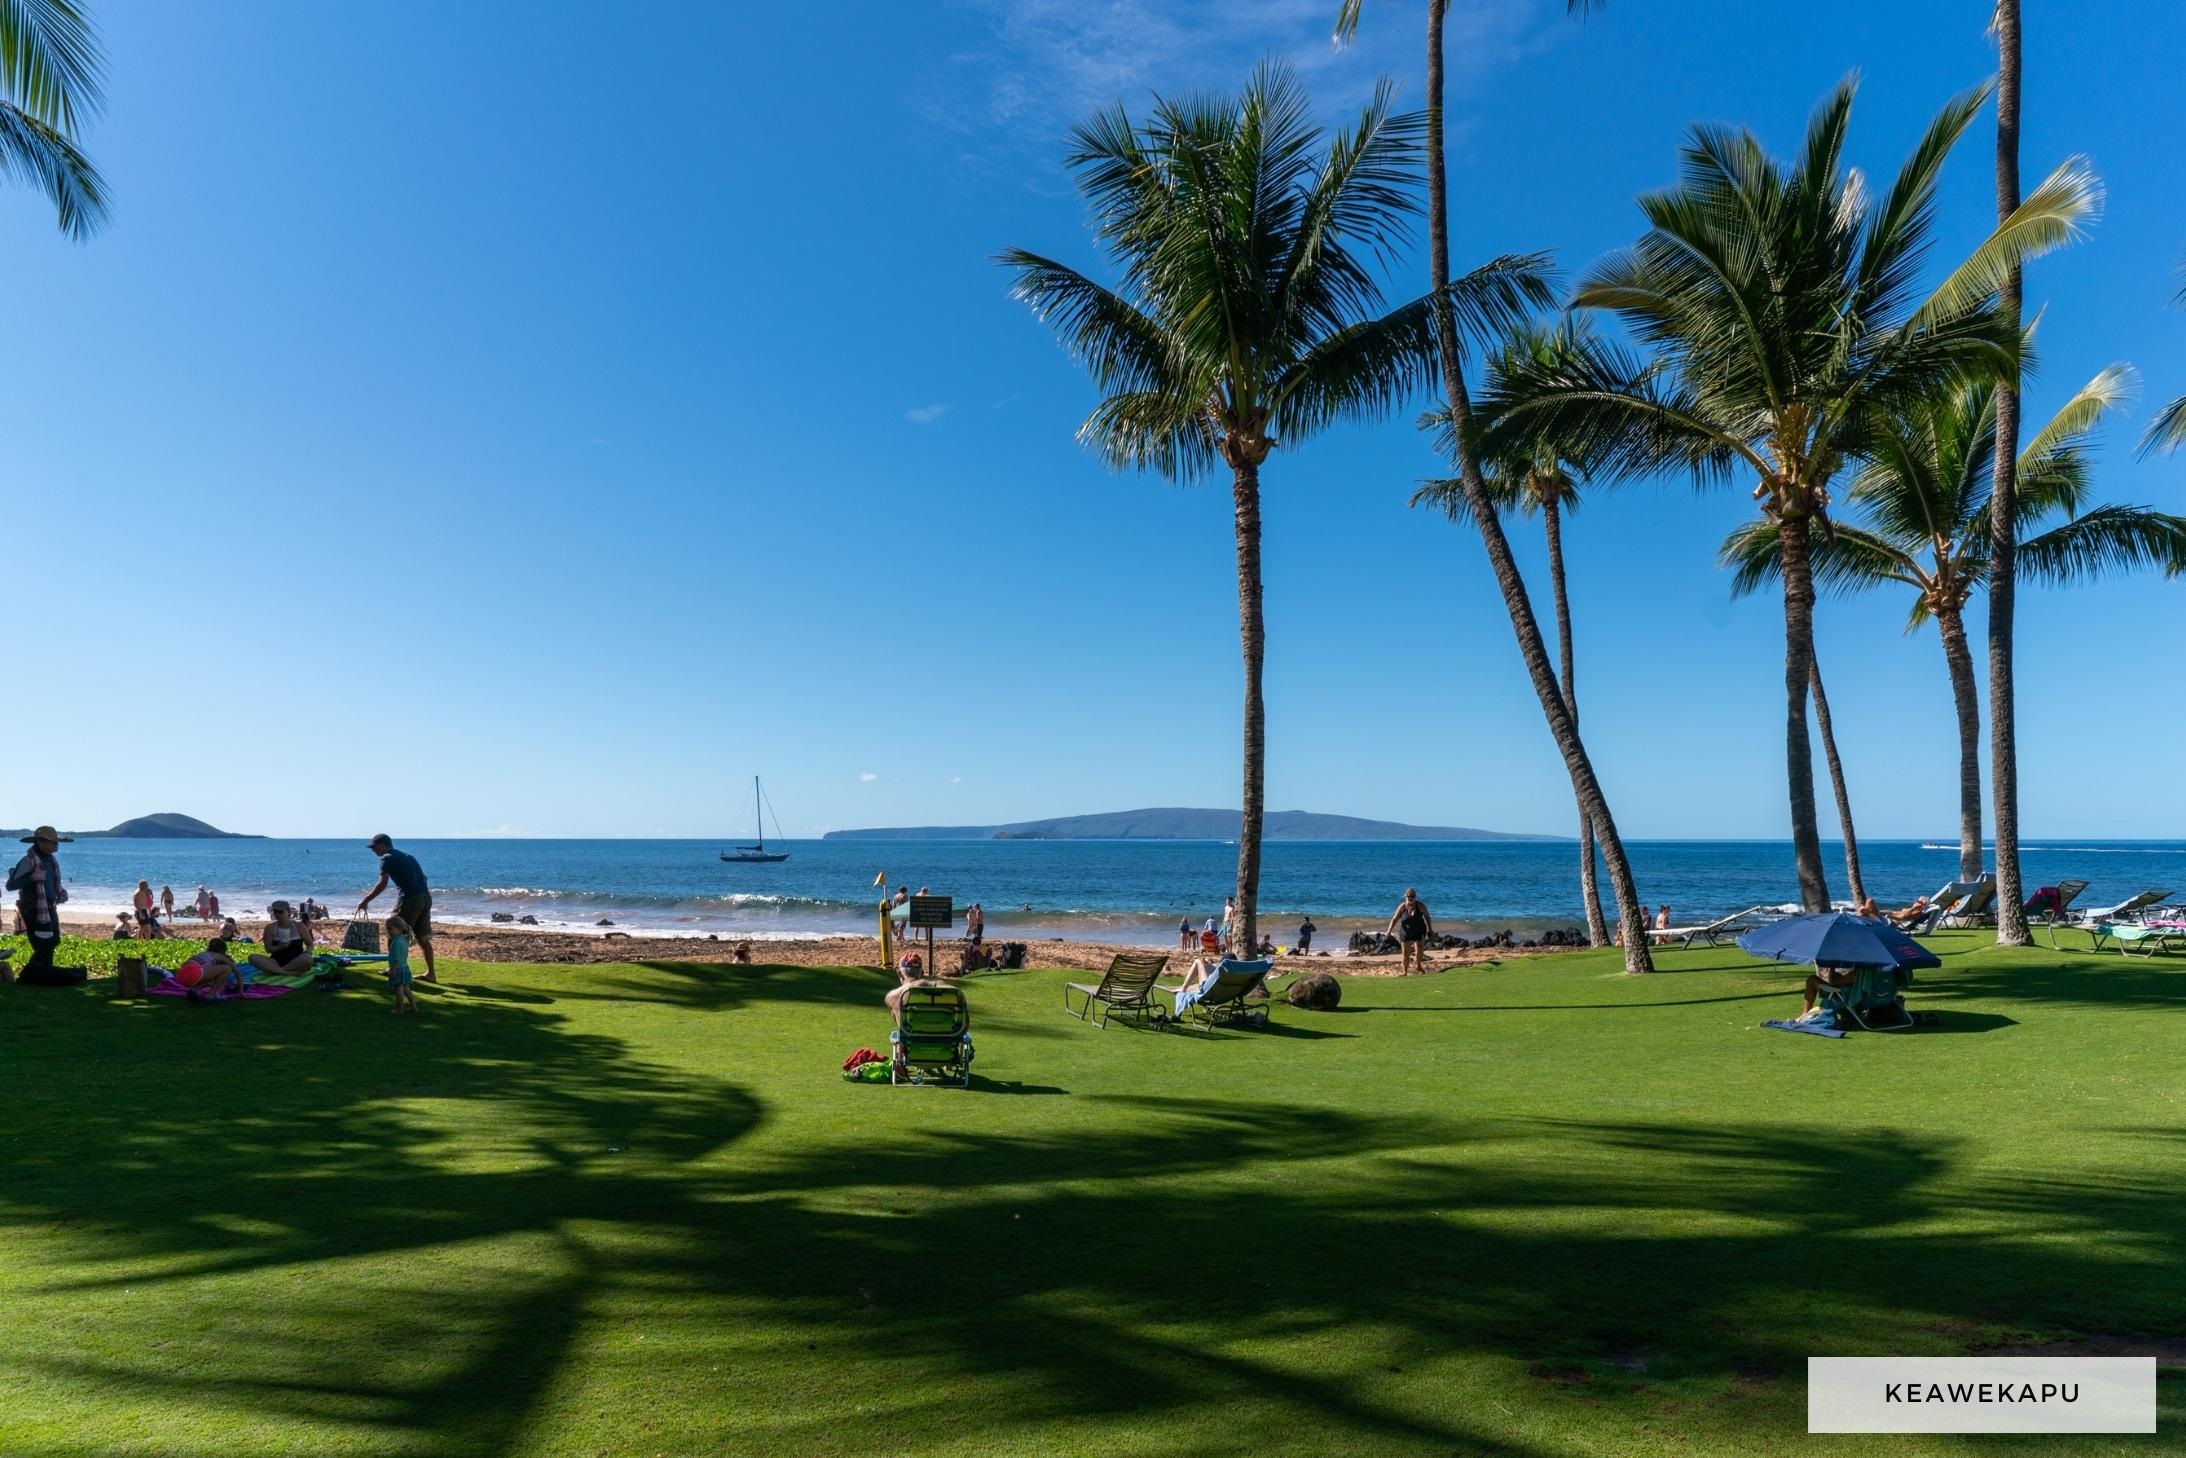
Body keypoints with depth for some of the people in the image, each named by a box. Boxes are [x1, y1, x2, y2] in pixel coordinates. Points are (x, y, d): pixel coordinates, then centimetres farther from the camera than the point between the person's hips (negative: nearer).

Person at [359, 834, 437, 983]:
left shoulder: (387, 858, 0)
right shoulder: (407, 856, 24)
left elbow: (382, 884, -10)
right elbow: (422, 877, 21)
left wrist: (365, 901, -5)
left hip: (410, 898, -8)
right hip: (425, 897, 8)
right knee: (422, 937, 11)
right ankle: (431, 973, 10)